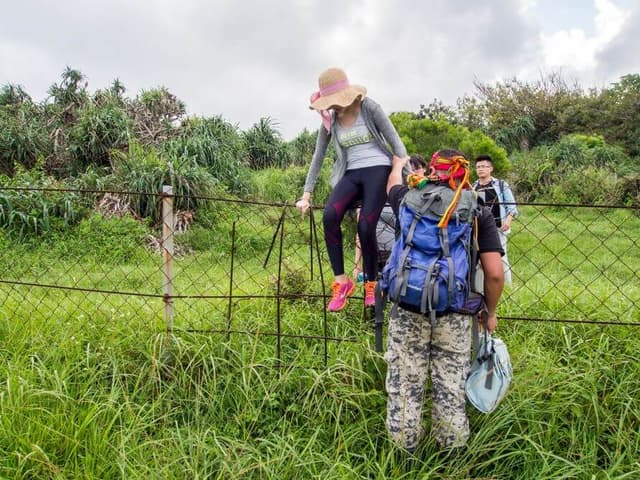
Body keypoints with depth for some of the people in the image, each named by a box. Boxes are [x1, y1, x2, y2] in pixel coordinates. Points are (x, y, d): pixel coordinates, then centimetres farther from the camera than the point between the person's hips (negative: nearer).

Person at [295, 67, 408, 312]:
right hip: (351, 173, 3)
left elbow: (395, 141, -3)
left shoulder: (369, 108, -4)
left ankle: (371, 285, 3)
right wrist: (307, 194, 10)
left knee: (366, 226, -19)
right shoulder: (329, 121, 8)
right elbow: (318, 157, 12)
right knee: (329, 215, -26)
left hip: (377, 169, -3)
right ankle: (341, 281, -17)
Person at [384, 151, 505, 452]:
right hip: (455, 312, 0)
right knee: (451, 387, 9)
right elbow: (495, 273, -2)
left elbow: (394, 179, 32)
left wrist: (398, 162, 53)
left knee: (405, 383, 9)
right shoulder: (479, 212, 4)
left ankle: (403, 452, 19)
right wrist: (491, 312, 13)